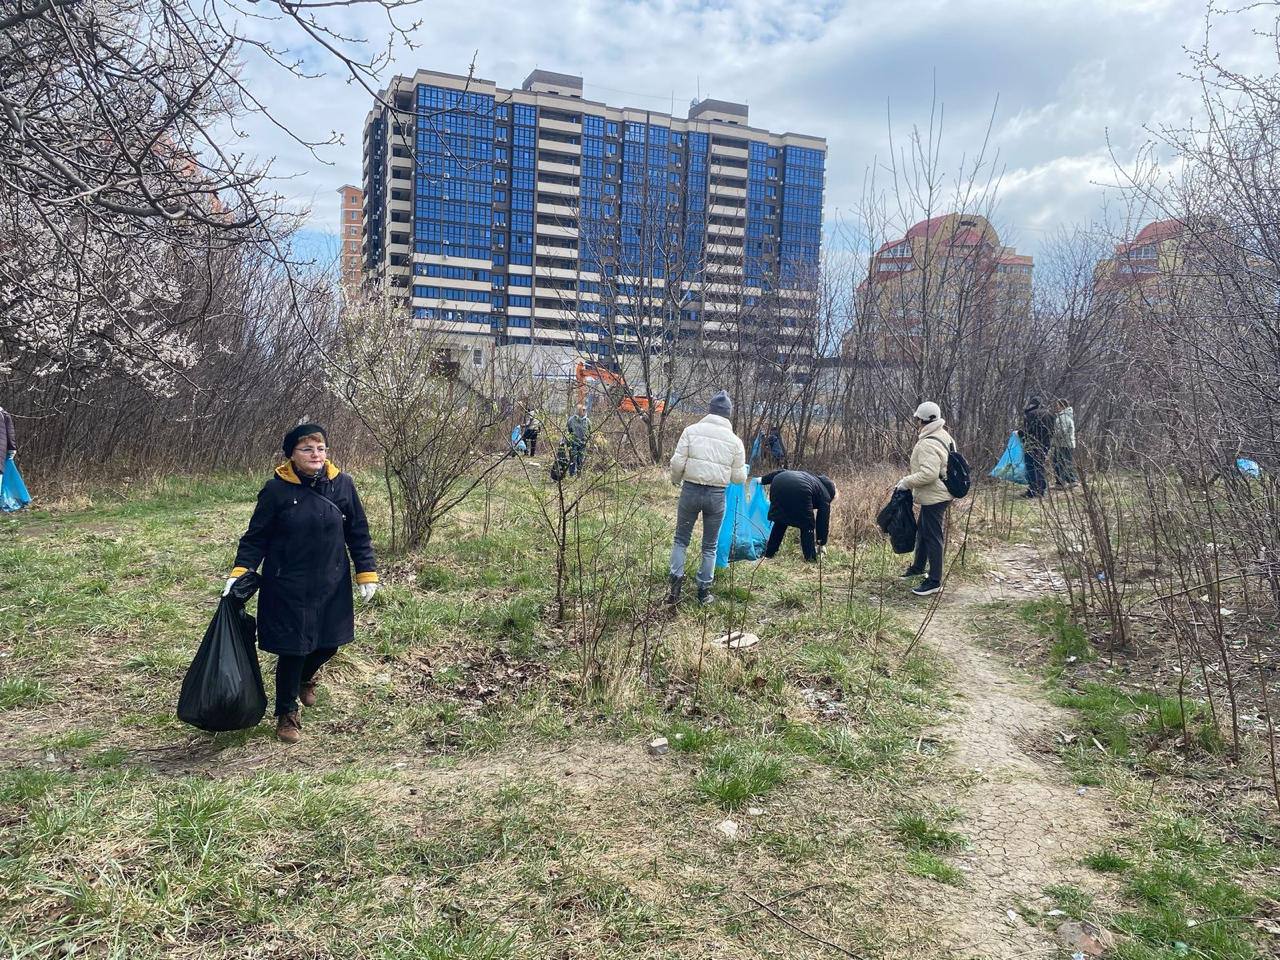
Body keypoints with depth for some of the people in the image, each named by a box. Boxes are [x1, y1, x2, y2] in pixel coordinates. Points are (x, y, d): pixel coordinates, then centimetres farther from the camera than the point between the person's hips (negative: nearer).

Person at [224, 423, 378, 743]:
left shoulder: (342, 484, -3)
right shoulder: (276, 489, -9)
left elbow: (358, 533, 5)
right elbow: (256, 536, -2)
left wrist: (366, 572, 3)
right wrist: (240, 571, -13)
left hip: (332, 586, 3)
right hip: (288, 588, -3)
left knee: (328, 645, 13)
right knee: (292, 650, 3)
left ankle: (305, 678, 48)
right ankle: (287, 714, 25)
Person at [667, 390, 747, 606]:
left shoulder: (692, 430, -3)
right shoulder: (734, 440, 1)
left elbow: (677, 463, -8)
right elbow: (739, 477, 2)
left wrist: (676, 481, 12)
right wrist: (739, 470, 25)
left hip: (691, 490, -1)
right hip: (717, 495, 1)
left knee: (681, 539, 15)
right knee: (709, 546, 15)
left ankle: (676, 579, -1)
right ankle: (704, 590, 18)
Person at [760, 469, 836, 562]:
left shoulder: (809, 476, 40)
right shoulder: (824, 495, 25)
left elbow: (781, 472, 30)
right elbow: (823, 521, 26)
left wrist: (763, 479, 32)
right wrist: (821, 543, 36)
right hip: (799, 491, -6)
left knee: (780, 522, 25)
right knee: (807, 527, 15)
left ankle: (768, 554, 29)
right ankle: (811, 559, 14)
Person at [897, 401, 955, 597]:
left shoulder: (928, 444, -24)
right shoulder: (944, 436, 10)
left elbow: (929, 473, -32)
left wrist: (906, 482, -19)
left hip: (934, 497, -11)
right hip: (938, 494, 11)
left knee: (932, 537, -4)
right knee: (922, 532, 24)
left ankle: (934, 581, 4)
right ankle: (918, 567, 41)